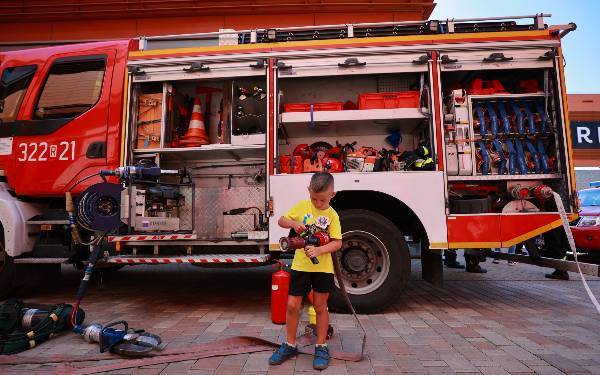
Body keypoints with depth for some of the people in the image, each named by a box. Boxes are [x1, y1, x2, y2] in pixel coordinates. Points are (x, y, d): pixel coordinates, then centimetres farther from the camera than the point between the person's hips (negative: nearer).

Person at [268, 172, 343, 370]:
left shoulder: (332, 215, -5)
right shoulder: (302, 206, 0)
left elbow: (337, 242, -10)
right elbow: (281, 220, 4)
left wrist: (319, 250, -26)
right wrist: (294, 224, -17)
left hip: (323, 268, -2)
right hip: (300, 265, 2)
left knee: (320, 306, 9)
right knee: (292, 305, 5)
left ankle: (321, 347, 25)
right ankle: (290, 345, 23)